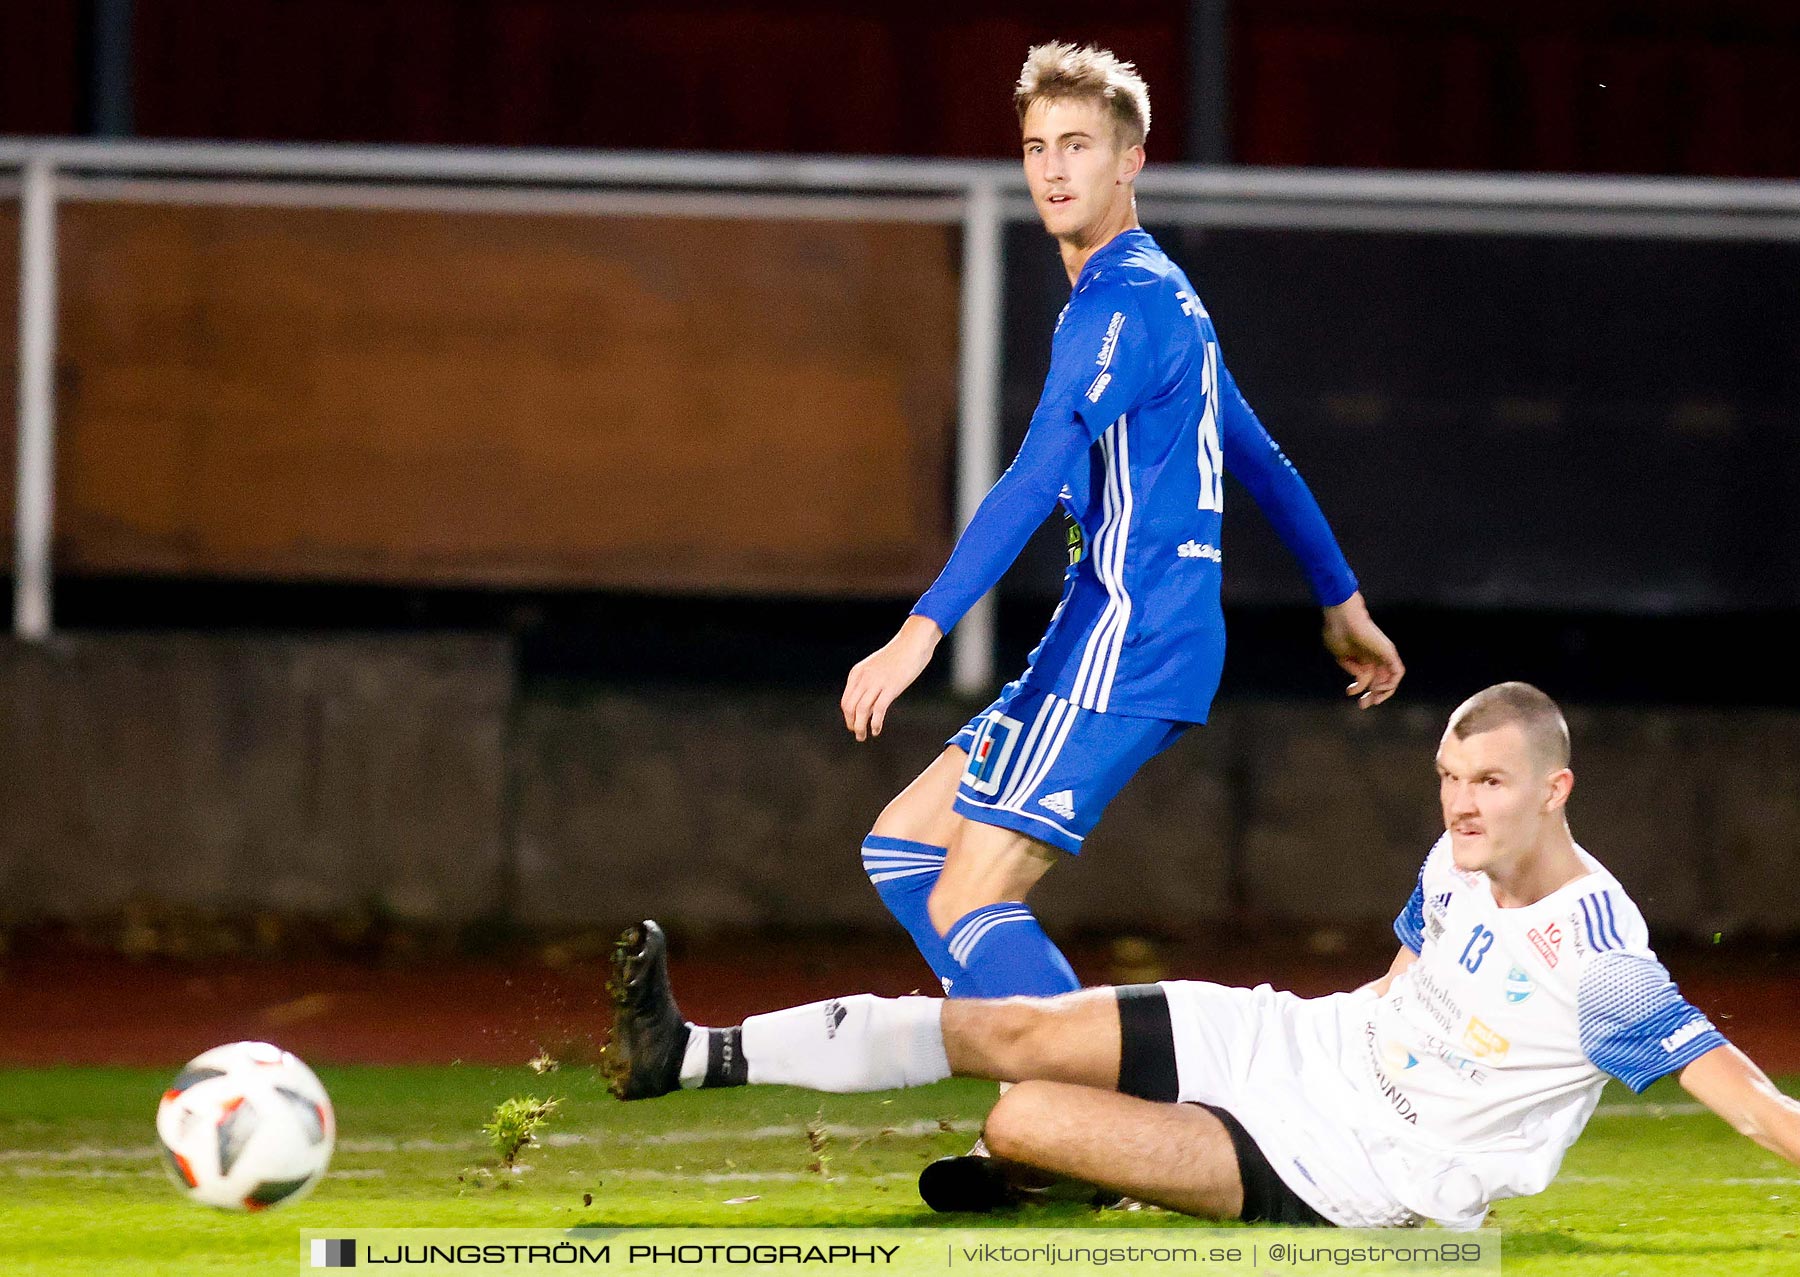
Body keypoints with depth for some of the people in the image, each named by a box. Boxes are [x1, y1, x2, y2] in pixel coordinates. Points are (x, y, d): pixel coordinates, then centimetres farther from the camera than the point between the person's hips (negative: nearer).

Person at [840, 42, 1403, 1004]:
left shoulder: (1121, 302, -13)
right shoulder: (1162, 296, 19)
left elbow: (1037, 478, -24)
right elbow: (1261, 462, 29)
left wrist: (923, 630, -31)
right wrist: (1342, 604, 37)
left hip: (1120, 645, -10)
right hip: (1105, 647, 10)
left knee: (966, 902, -16)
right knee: (900, 849, 11)